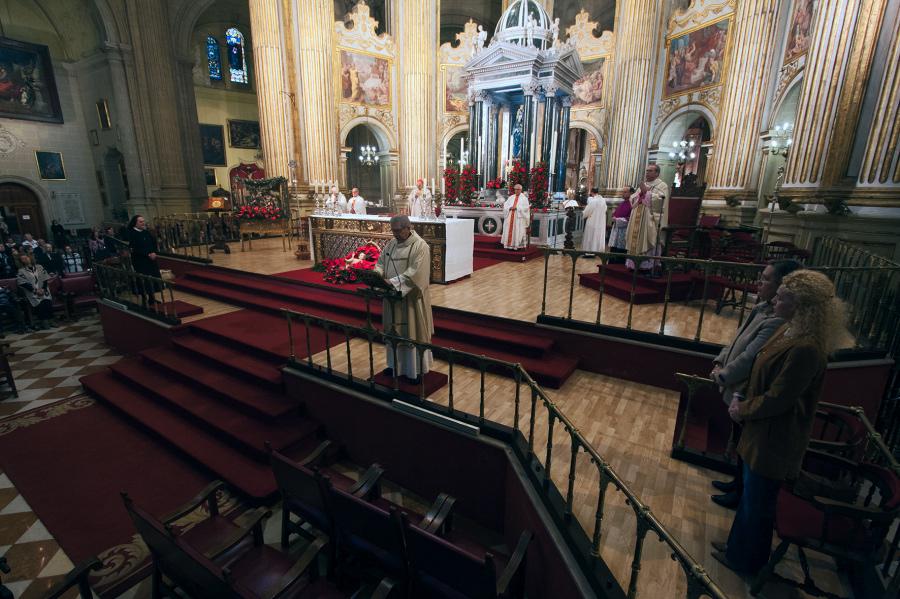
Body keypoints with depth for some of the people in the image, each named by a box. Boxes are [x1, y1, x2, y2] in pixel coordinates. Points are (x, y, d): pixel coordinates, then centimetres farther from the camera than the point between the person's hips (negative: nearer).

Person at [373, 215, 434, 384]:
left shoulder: (420, 246, -14)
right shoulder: (391, 244, 8)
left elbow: (415, 272, -23)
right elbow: (381, 262, 10)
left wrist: (393, 282, -29)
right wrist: (377, 275, -13)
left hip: (411, 298, -6)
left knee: (413, 332, 4)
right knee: (394, 331, 15)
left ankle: (417, 369, 19)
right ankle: (396, 365, 32)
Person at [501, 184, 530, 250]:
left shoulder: (524, 198, 3)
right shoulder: (511, 197, 15)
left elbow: (525, 207, -7)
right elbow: (506, 205, 10)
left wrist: (516, 208, -15)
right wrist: (510, 208, -11)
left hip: (519, 217, -4)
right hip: (510, 217, 4)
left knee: (518, 231, -7)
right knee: (509, 230, 0)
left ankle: (518, 245, -4)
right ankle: (509, 244, 4)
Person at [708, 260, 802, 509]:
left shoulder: (778, 322, -29)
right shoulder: (763, 308, 0)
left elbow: (748, 358, -26)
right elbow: (738, 339, 10)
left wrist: (722, 376, -12)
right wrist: (720, 361, 0)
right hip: (740, 391, 9)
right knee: (740, 442, 25)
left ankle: (741, 494, 33)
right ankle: (738, 482, 46)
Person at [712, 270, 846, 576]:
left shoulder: (806, 349, -31)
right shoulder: (790, 330, -2)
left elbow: (777, 400, -25)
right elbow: (763, 374, 10)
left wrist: (742, 410, -10)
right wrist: (741, 397, 2)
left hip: (775, 439, -9)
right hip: (764, 431, 9)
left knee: (757, 503, 14)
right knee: (750, 495, 26)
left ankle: (745, 560, 37)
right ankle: (739, 545, 46)